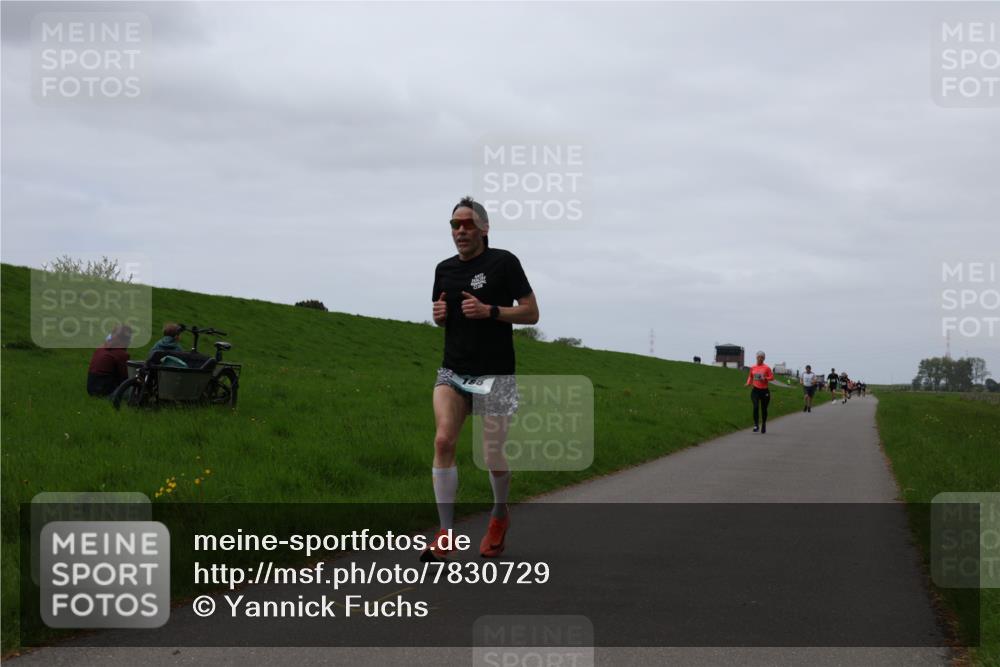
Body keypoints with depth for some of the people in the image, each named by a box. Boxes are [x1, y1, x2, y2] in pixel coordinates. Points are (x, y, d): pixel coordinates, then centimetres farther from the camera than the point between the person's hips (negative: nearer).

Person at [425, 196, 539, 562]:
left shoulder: (503, 262, -6)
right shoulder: (444, 269, 9)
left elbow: (531, 313, -6)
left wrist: (489, 311, -19)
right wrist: (439, 315, 0)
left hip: (494, 375, -4)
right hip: (452, 371, 4)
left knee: (493, 456, 1)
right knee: (443, 440, -16)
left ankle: (499, 515, 33)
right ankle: (445, 534, -13)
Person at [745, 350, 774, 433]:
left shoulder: (767, 368, -3)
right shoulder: (753, 368, 6)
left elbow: (772, 377, -4)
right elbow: (750, 376, 19)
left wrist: (765, 378, -22)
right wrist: (748, 383, 2)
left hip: (764, 391, -1)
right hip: (755, 390, 1)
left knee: (764, 409, 8)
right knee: (756, 407, -16)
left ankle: (763, 426, 26)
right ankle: (756, 425, -11)